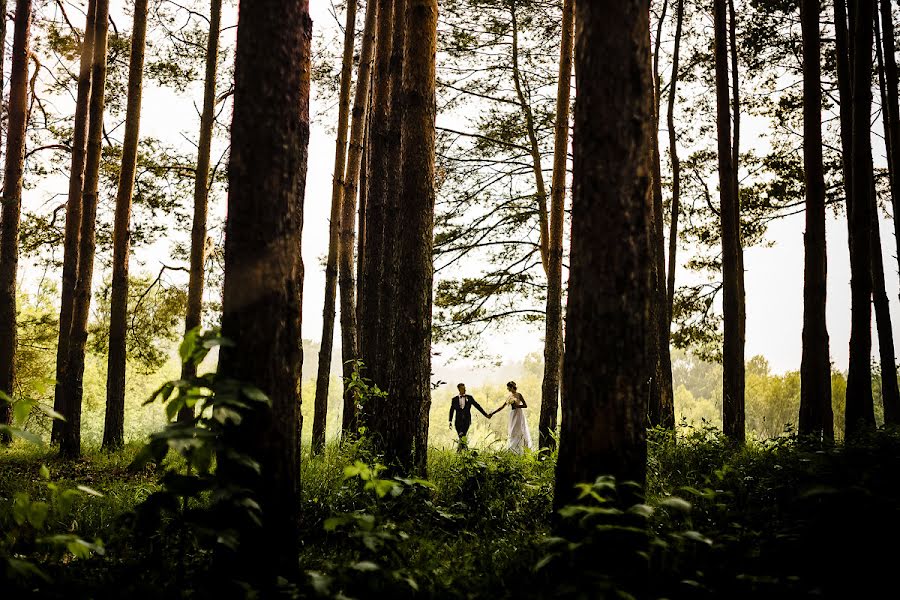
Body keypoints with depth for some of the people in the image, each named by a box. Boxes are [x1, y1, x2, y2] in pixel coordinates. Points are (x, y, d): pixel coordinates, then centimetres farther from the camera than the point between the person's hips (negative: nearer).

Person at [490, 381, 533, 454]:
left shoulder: (518, 395, -5)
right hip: (512, 415, 6)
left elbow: (525, 405, -5)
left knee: (517, 432, -7)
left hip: (518, 415, -6)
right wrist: (493, 413, 11)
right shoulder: (509, 396, 11)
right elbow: (502, 407, 14)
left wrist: (517, 406, -16)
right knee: (512, 433, 3)